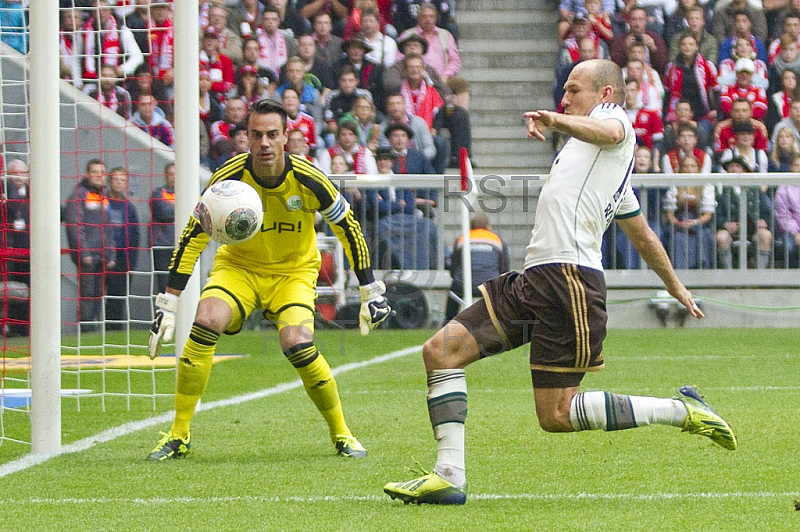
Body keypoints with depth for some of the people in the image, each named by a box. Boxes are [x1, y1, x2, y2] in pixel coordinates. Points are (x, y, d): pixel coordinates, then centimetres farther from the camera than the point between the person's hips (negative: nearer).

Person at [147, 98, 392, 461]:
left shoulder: (308, 180, -20)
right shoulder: (229, 178, -20)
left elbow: (349, 230, -4)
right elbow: (192, 238, -11)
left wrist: (370, 293, -2)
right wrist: (168, 304, -14)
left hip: (294, 271, -1)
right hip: (238, 265, 1)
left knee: (297, 345, -26)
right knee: (205, 323, -28)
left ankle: (341, 434, -1)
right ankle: (179, 434, -17)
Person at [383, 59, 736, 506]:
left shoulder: (616, 117, 3)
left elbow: (607, 131, -23)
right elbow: (644, 236, 39)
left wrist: (556, 120, -42)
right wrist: (675, 286, 52)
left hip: (569, 278, -10)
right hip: (533, 280, 10)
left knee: (557, 415, -10)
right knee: (440, 350, -2)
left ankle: (682, 411, 2)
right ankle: (449, 476, -6)